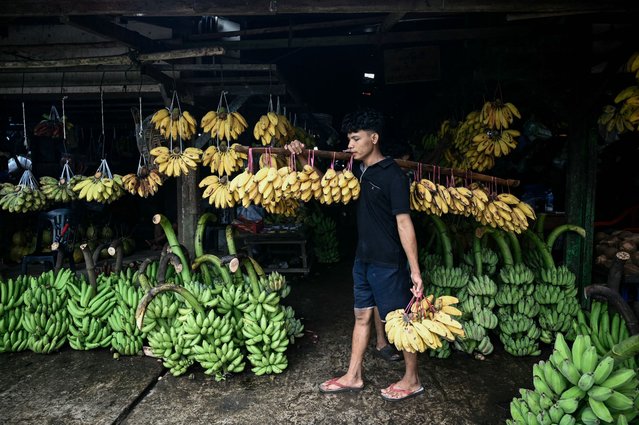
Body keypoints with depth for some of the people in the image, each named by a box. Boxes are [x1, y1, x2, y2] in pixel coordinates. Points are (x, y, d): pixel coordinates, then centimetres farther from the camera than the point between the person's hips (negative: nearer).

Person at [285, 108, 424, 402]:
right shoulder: (358, 171, 6)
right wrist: (303, 157, -2)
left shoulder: (393, 175, -16)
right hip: (363, 258, 8)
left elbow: (404, 223, -19)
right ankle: (353, 377, 29)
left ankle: (412, 380, 25)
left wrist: (415, 270, -19)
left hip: (388, 262, -8)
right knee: (362, 315, 16)